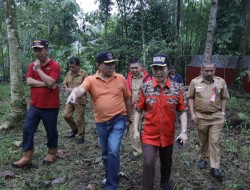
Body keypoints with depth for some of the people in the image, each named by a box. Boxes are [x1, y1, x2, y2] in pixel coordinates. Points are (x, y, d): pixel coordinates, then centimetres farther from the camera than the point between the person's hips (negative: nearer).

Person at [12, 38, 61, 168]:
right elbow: (29, 81, -7)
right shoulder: (32, 65, 7)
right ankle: (27, 157, 11)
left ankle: (52, 153, 30)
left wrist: (38, 69, -15)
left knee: (51, 131, 10)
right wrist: (45, 84, -18)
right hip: (34, 105, 5)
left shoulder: (54, 65, -10)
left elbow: (51, 82, -23)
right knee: (27, 130, 2)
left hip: (50, 106, -5)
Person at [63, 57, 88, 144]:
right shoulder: (69, 73, 4)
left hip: (80, 100, -6)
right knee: (66, 115, 8)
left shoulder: (84, 74, -14)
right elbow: (64, 84, 11)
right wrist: (66, 88, -12)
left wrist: (73, 90, -23)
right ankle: (74, 129, 32)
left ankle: (81, 136, 18)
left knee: (79, 119, 2)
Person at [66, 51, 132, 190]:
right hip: (101, 123, 2)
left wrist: (129, 119, 12)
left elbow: (127, 99, 8)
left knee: (113, 151, -14)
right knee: (105, 153, 18)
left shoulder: (120, 79, -2)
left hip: (118, 120, -2)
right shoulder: (91, 80, -5)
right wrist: (73, 93, -50)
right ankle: (110, 175, 43)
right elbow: (81, 89, -25)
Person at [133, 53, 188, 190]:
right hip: (149, 135, -2)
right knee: (148, 164, -10)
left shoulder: (176, 88, -7)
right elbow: (138, 110, -2)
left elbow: (182, 111, -3)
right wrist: (135, 130, -6)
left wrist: (183, 131, -11)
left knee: (167, 162, 22)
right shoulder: (145, 87, -8)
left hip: (168, 135, 2)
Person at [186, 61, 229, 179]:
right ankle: (203, 159, 36)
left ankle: (215, 168, 2)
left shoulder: (221, 82, 0)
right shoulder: (195, 82, -3)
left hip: (216, 116, 0)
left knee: (214, 141, -2)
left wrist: (223, 112, 1)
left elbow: (224, 98, 7)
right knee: (203, 141, 14)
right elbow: (190, 98, 1)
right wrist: (192, 113, -5)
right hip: (201, 116, 0)